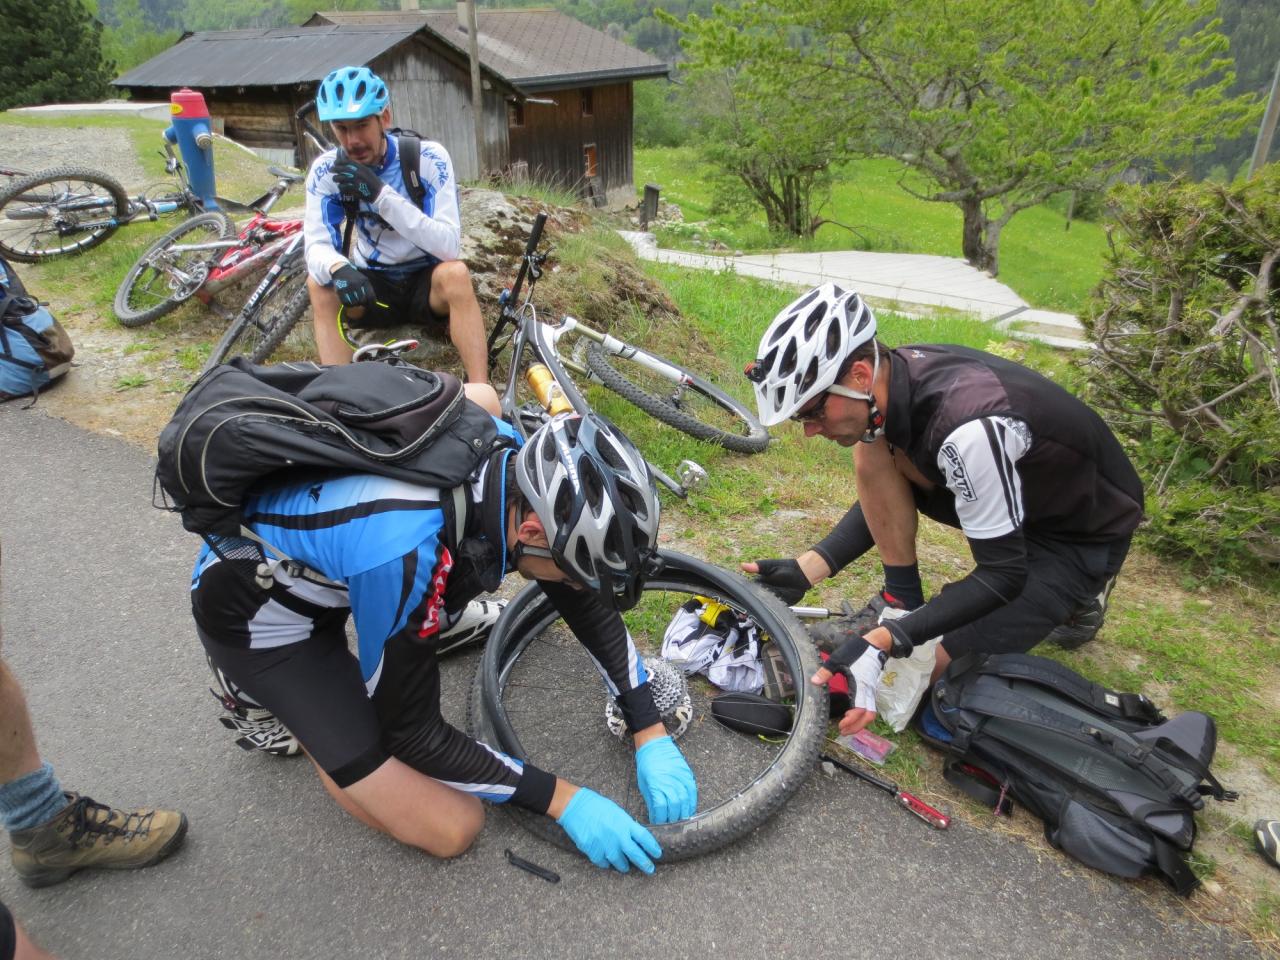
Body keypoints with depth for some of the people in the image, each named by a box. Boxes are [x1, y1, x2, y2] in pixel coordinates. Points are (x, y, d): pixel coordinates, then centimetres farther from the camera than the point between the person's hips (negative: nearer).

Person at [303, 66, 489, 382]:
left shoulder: (429, 158, -17)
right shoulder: (326, 169, -9)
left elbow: (449, 245, -28)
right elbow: (317, 247, -18)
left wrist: (381, 194, -36)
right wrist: (338, 269, -43)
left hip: (426, 283, -2)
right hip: (372, 283, 3)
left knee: (454, 273, -34)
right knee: (319, 283, -26)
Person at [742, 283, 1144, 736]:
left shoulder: (967, 426, -40)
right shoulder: (900, 374, -15)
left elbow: (1003, 575, -30)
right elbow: (885, 498, 0)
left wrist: (881, 644, -36)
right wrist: (804, 570, -11)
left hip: (1082, 538, -7)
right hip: (1017, 490, 7)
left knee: (924, 666, -16)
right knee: (873, 454, -16)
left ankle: (1072, 599, 6)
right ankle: (900, 602, -2)